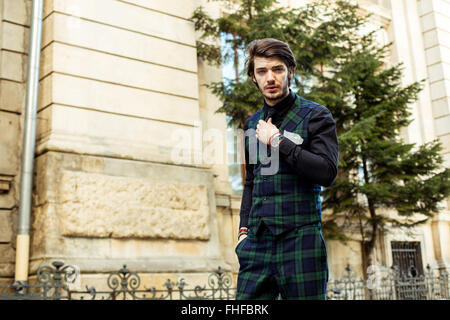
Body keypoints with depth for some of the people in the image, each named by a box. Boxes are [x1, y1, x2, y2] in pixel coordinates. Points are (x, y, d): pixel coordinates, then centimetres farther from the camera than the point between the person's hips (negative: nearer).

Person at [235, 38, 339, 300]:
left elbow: (327, 172, -14)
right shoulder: (253, 123, 16)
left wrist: (277, 141, -11)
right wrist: (244, 229, 13)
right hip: (257, 240, 5)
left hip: (300, 238, -4)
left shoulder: (316, 116, 0)